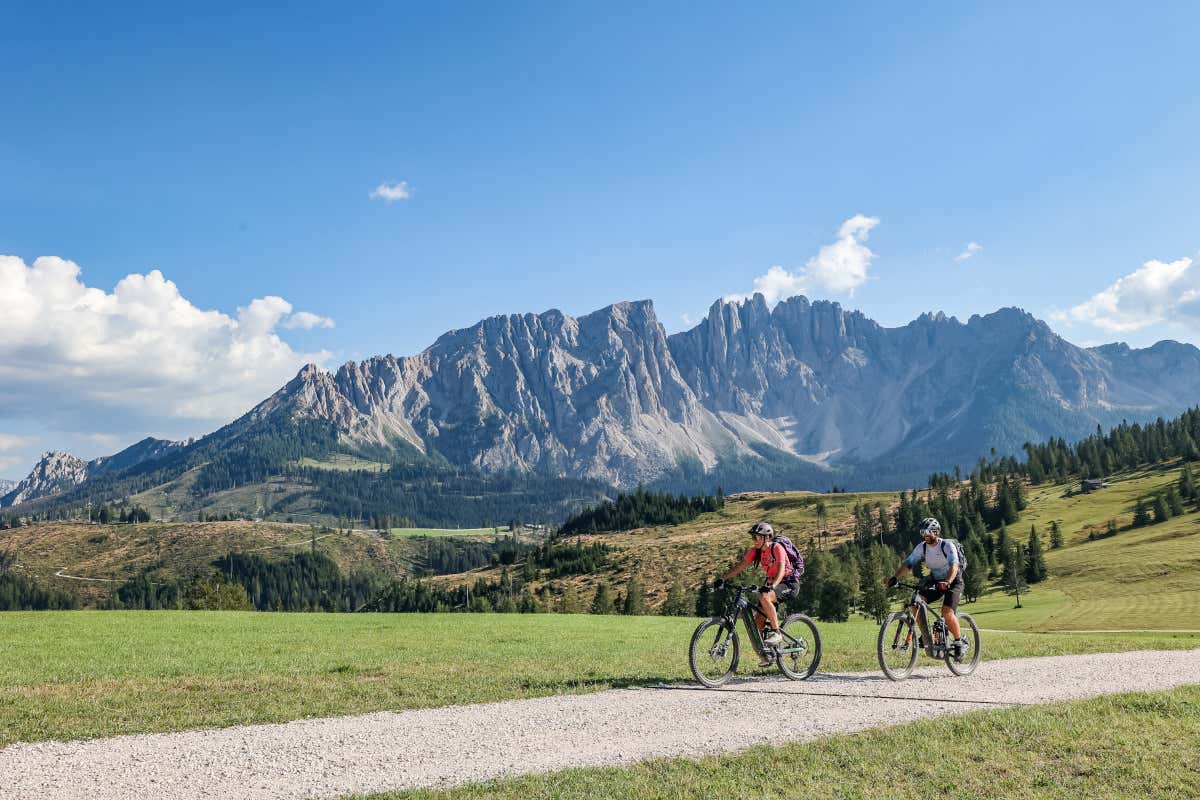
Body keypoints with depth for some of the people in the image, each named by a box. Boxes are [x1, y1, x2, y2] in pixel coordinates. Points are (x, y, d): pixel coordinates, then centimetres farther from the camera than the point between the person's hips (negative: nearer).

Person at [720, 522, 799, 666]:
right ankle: (767, 656, 12)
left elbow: (781, 569, -33)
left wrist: (772, 585, -50)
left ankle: (776, 632, -23)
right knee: (758, 621, -1)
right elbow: (740, 566, -6)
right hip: (772, 583, 8)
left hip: (789, 583, -8)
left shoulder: (777, 548, -20)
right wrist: (723, 578, -20)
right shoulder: (755, 551, -1)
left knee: (764, 597, -36)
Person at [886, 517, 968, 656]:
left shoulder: (947, 546, -22)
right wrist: (894, 578, -31)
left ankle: (959, 641, 0)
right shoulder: (922, 547, -8)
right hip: (935, 580, 5)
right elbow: (908, 564, -14)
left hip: (953, 581, -5)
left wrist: (947, 582, -56)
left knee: (947, 612, -24)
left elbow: (954, 565, -37)